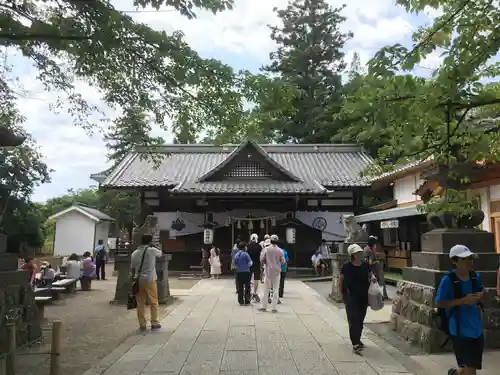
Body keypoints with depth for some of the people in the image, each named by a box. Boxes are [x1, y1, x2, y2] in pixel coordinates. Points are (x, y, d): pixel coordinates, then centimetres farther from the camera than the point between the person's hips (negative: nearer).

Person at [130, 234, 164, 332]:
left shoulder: (134, 253, 5)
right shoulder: (152, 250, -7)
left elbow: (132, 268, 7)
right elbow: (161, 253, 14)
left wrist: (134, 278, 16)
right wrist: (153, 246, 20)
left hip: (138, 280, 4)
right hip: (150, 280, -3)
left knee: (140, 303, 9)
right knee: (154, 302, 9)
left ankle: (142, 325, 12)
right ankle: (154, 323, 13)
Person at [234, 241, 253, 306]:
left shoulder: (236, 255, 5)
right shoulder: (245, 254, -12)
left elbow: (235, 264, 10)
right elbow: (250, 263, -10)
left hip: (238, 272, 5)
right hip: (246, 272, -5)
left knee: (240, 288, 10)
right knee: (247, 287, 5)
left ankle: (241, 301, 13)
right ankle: (247, 301, 6)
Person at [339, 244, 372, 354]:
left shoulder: (366, 265, -1)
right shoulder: (346, 267, -11)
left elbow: (370, 278, 14)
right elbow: (341, 281, 0)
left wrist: (372, 278, -9)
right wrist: (342, 294, -1)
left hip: (363, 297, 4)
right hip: (351, 297, -4)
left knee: (360, 320, 15)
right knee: (353, 320, -9)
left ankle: (357, 340, 33)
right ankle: (355, 344, -7)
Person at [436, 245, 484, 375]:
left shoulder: (475, 276, -1)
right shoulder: (448, 280, -19)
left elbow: (481, 290, 20)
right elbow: (439, 303, -16)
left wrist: (479, 296, -3)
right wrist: (463, 300, -22)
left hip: (476, 327, 6)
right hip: (460, 329, -6)